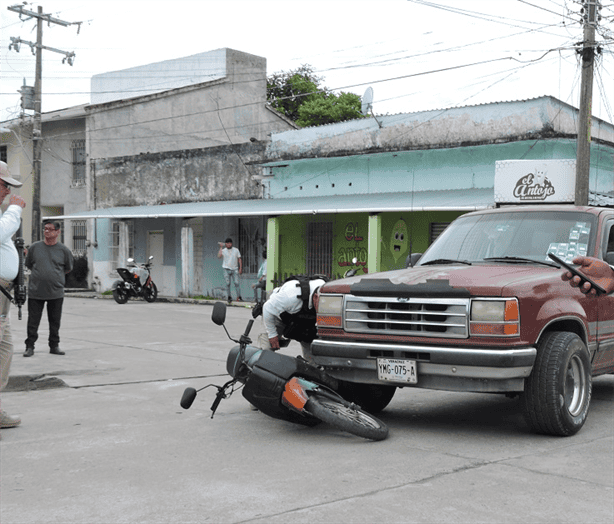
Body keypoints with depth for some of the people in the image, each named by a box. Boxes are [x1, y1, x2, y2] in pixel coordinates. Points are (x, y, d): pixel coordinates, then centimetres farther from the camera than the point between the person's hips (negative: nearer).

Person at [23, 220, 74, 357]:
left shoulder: (64, 250, 1)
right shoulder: (35, 247, 3)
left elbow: (68, 268, 15)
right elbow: (28, 265, 16)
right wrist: (40, 275, 13)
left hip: (56, 293, 0)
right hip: (35, 292, 0)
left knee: (55, 322, 8)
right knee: (33, 321, 2)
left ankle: (54, 346, 20)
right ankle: (30, 346, 12)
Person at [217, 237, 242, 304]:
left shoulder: (236, 250, 8)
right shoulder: (223, 250, 4)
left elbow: (239, 259, 11)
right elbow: (219, 256, -14)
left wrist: (240, 268, 2)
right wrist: (221, 247, -10)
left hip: (235, 269, 0)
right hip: (227, 269, 0)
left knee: (236, 283, -8)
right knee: (228, 283, -2)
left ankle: (239, 297, -7)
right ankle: (229, 297, 8)